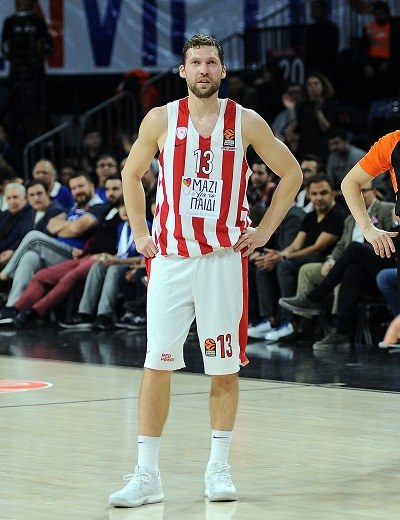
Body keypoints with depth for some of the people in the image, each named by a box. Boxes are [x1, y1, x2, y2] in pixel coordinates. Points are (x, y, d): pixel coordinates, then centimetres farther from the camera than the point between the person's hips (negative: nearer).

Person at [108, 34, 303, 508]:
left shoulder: (246, 122, 0)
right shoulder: (161, 120, 1)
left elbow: (291, 173, 10)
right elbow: (131, 173, 16)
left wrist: (264, 230, 4)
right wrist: (140, 233, 8)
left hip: (224, 257, 0)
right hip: (169, 258, 0)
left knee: (224, 366, 4)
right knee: (157, 364, -4)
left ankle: (219, 468, 16)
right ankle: (147, 475, -1)